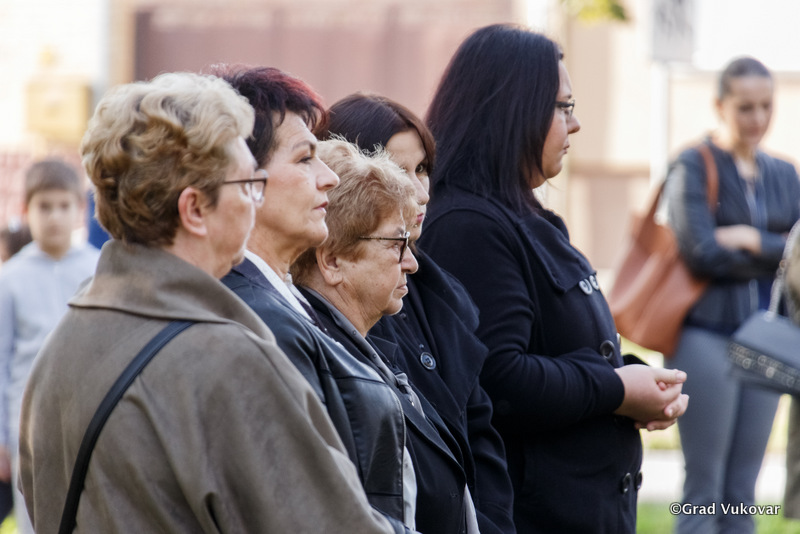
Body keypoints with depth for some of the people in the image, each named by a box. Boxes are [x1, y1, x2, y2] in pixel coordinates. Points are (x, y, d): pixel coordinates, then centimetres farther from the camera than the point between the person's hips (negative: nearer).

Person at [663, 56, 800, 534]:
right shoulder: (694, 168, -3)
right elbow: (703, 253, -14)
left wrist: (753, 239, -11)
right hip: (707, 336, -5)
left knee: (743, 494, 7)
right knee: (704, 488, -5)